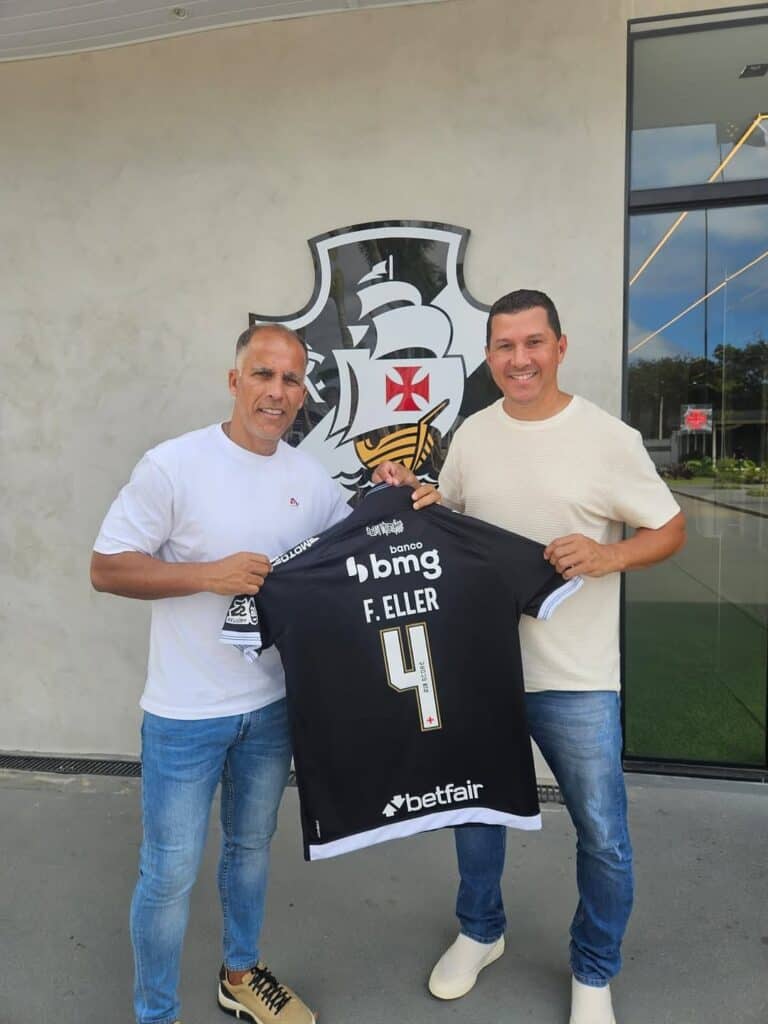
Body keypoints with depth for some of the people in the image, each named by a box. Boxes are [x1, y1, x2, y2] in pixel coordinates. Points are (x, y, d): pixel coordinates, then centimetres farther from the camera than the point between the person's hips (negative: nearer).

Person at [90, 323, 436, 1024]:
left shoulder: (310, 477, 0)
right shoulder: (173, 465, -15)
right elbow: (106, 568, -13)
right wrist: (209, 575, -23)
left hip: (272, 704, 5)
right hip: (185, 713, -5)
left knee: (251, 847, 23)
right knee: (170, 873, 9)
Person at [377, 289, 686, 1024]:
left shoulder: (608, 438, -10)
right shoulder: (471, 435, 3)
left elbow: (671, 530, -4)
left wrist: (608, 557, -23)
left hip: (576, 678, -3)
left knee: (603, 837, 10)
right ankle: (479, 932, 47)